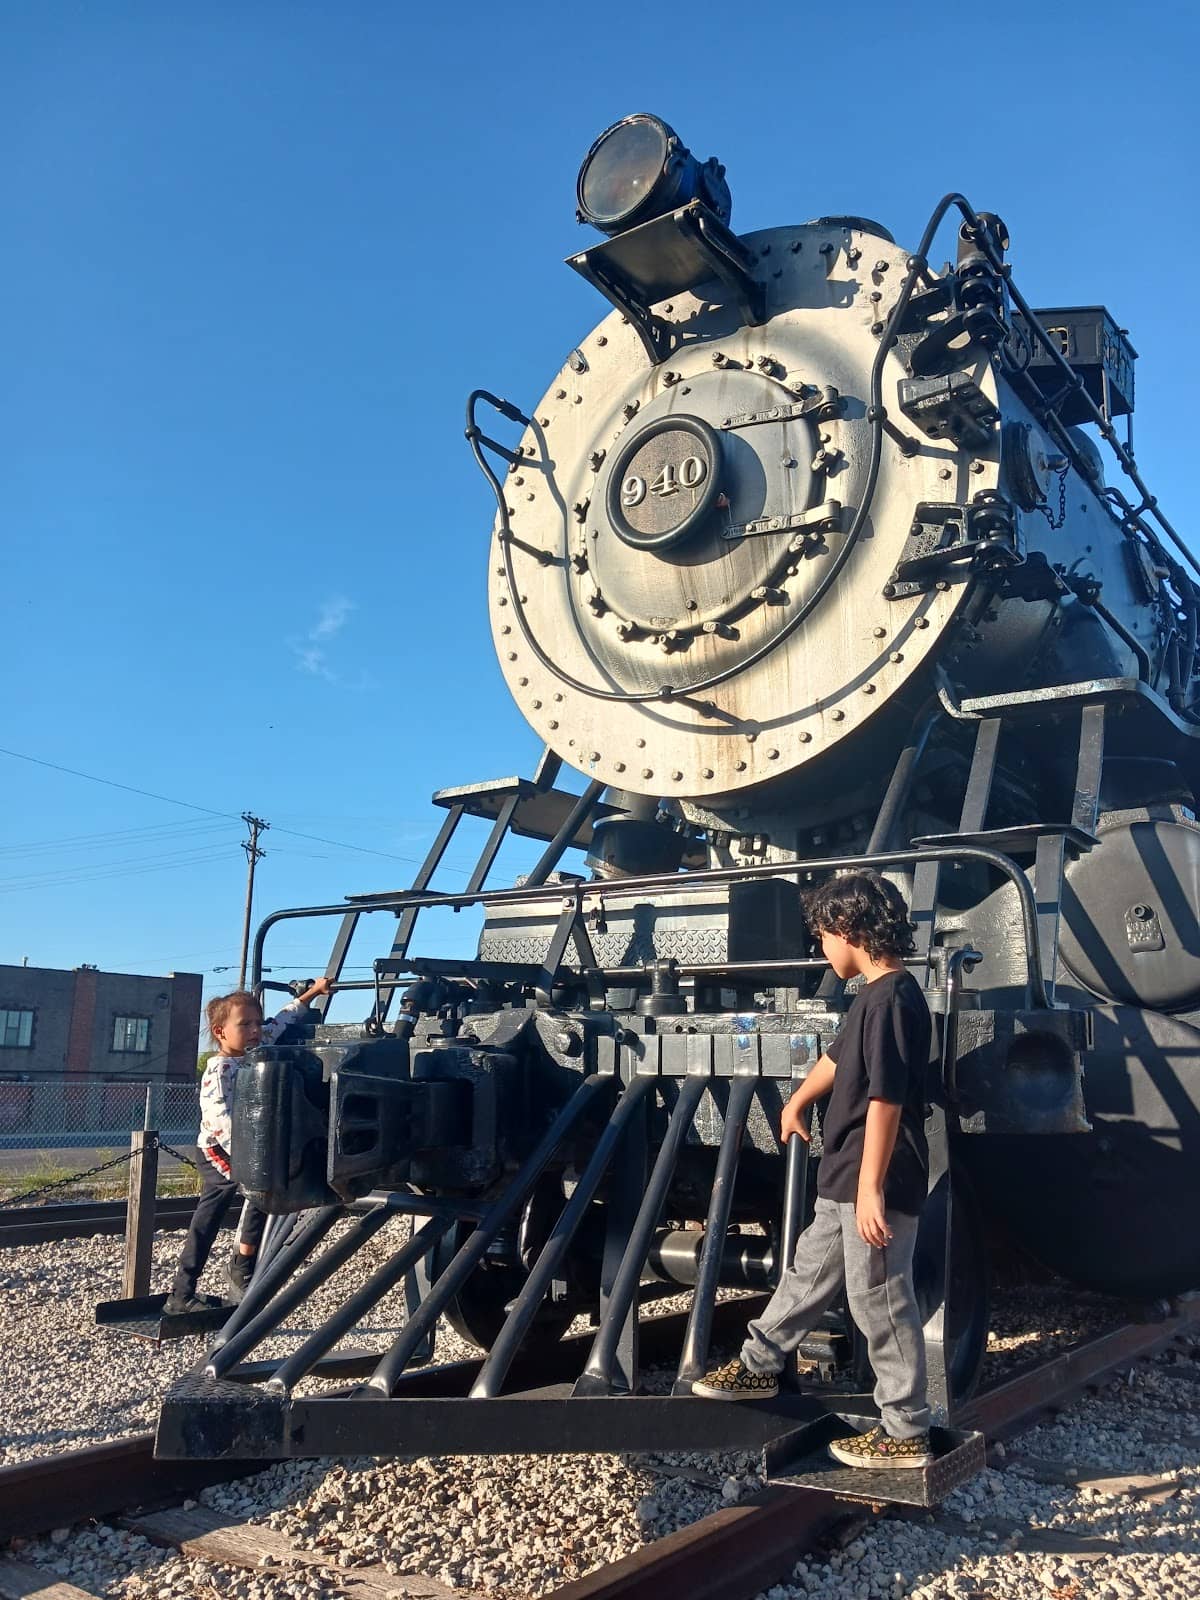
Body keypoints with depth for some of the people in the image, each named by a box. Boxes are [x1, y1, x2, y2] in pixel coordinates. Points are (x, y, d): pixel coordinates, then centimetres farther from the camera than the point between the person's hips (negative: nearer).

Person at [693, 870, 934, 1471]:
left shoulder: (891, 999, -20)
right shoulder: (875, 996, 12)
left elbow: (886, 1101, -25)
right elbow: (837, 1057, 28)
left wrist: (871, 1188, -25)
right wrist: (795, 1104, 42)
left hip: (875, 1185, -10)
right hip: (844, 1181, 10)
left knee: (880, 1303, 2)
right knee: (810, 1272, 21)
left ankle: (905, 1433, 16)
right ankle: (758, 1366, 37)